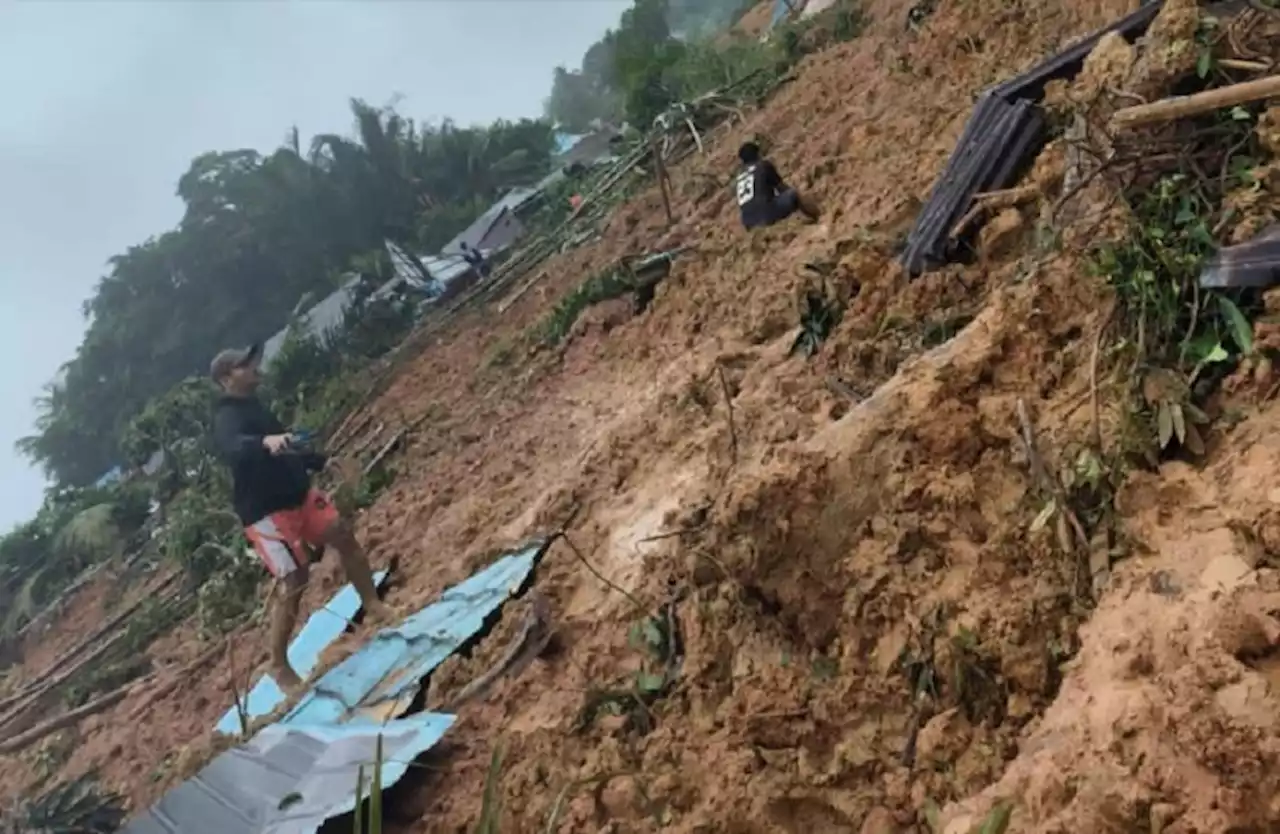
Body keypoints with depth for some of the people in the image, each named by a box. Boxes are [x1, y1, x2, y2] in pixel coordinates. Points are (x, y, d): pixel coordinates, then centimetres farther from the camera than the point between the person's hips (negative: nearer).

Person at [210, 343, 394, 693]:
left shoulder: (253, 405, 12)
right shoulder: (227, 417, -18)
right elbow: (234, 448, -43)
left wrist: (320, 461, 32)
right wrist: (265, 442, -62)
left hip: (299, 494, 9)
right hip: (266, 513, -9)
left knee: (344, 535, 9)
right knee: (296, 582, -8)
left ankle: (374, 607, 23)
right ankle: (279, 666, 8)